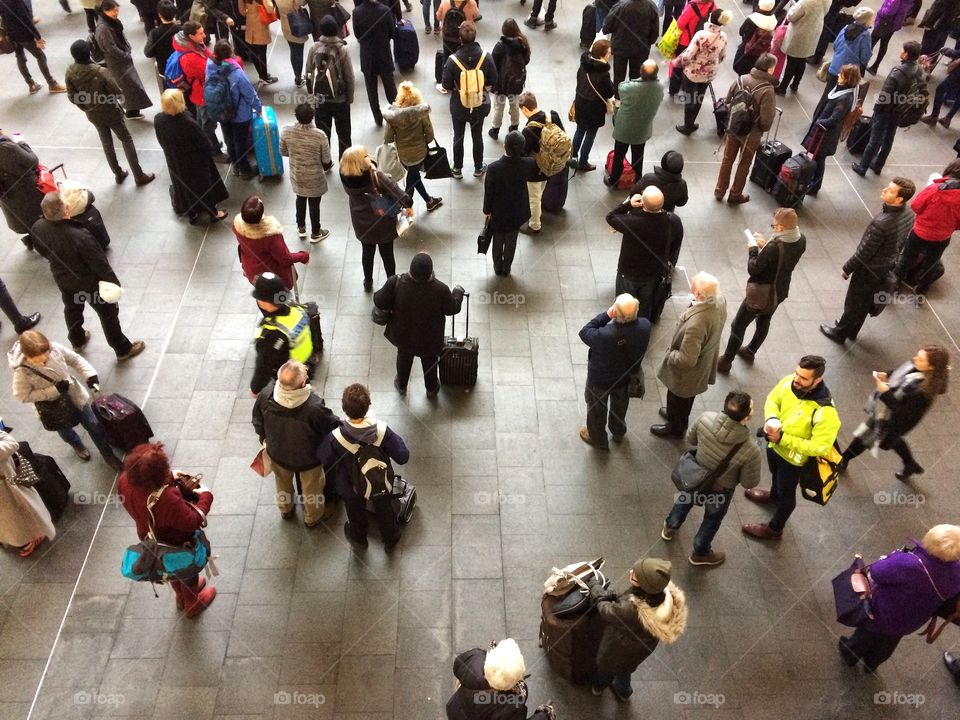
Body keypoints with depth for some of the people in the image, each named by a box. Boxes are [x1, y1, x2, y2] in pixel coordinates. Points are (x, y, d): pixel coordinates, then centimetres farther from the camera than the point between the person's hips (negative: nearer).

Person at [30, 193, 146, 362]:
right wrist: (114, 282, -10)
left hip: (61, 277, 6)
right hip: (87, 280, -6)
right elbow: (99, 263, -26)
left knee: (71, 309, 31)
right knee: (108, 313, 16)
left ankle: (77, 341, 56)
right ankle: (123, 349, 33)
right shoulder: (80, 236, -40)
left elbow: (43, 251, 1)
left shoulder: (37, 228, -21)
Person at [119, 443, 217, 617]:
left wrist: (169, 478, -9)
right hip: (178, 545, -6)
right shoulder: (167, 500, -48)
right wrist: (205, 496, -21)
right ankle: (191, 604, 57)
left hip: (151, 538, 6)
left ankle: (181, 596, 65)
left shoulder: (125, 481, -28)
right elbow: (192, 522, -33)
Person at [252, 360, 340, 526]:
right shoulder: (314, 407, -43)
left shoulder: (266, 395, -30)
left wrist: (263, 438, 13)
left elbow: (257, 420, -8)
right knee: (312, 488, 29)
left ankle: (286, 510, 64)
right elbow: (334, 427, -23)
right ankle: (313, 517, 57)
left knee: (283, 483, 35)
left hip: (277, 454, 3)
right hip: (308, 459, -3)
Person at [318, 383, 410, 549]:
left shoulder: (335, 438, -38)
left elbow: (324, 460, -17)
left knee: (356, 512, 33)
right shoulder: (382, 431, -36)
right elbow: (402, 457, -23)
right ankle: (390, 539, 58)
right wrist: (396, 438, -7)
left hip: (352, 487, 0)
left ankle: (359, 538, 62)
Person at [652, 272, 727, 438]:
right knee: (687, 396, 34)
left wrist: (669, 355, -17)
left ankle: (675, 427, 51)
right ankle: (680, 417, 61)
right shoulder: (720, 300, -21)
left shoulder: (696, 323, -46)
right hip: (705, 361, 7)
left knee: (676, 398, 24)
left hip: (687, 372, -7)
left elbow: (686, 360, -35)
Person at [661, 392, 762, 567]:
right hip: (720, 490, -3)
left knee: (685, 500, 35)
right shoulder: (750, 450, -39)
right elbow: (749, 483, -21)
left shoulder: (706, 418, -31)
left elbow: (690, 439, -9)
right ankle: (700, 554, 55)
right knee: (712, 520, 29)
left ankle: (670, 528, 63)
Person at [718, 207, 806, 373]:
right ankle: (750, 351, 50)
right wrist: (765, 245, 1)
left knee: (738, 326, 11)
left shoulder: (774, 247, -36)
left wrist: (753, 249, -10)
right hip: (779, 293, 7)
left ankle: (725, 361, 24)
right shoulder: (801, 241, -13)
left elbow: (753, 269, -24)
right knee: (764, 322, 29)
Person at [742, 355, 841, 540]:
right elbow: (772, 400, -3)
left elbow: (819, 447, -33)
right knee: (775, 475, 37)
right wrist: (771, 419, -23)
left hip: (793, 458, -6)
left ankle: (774, 529, 47)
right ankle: (774, 496, 69)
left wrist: (783, 438, -34)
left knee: (786, 494, 22)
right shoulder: (789, 382, -22)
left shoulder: (825, 412, -39)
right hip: (774, 445, 6)